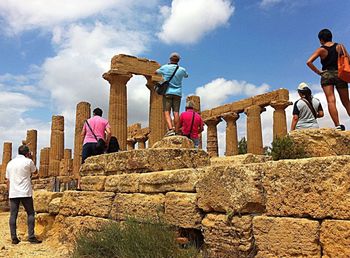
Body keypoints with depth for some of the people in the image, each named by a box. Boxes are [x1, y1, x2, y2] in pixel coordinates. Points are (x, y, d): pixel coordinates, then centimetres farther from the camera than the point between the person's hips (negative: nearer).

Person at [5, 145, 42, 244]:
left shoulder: (10, 163, 12)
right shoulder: (28, 161, -5)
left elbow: (8, 180, 15)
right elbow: (34, 171, 14)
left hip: (13, 193, 5)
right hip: (25, 193, -4)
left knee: (13, 215, 7)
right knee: (30, 214, 4)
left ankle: (14, 238, 7)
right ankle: (31, 237, -1)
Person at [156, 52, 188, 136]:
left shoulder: (165, 67, 0)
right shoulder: (182, 70, 5)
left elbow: (156, 72, 19)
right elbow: (186, 76, 28)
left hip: (167, 92, -2)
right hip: (177, 94, 2)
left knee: (166, 112, -5)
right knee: (176, 112, -1)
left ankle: (170, 129, -23)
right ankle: (176, 132, -5)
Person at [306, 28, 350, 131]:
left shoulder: (321, 49, 0)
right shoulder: (339, 47, 6)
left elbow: (309, 62, -11)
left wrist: (318, 72, -3)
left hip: (326, 75, -2)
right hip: (339, 74, 2)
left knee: (331, 101, -11)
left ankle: (337, 125, -22)